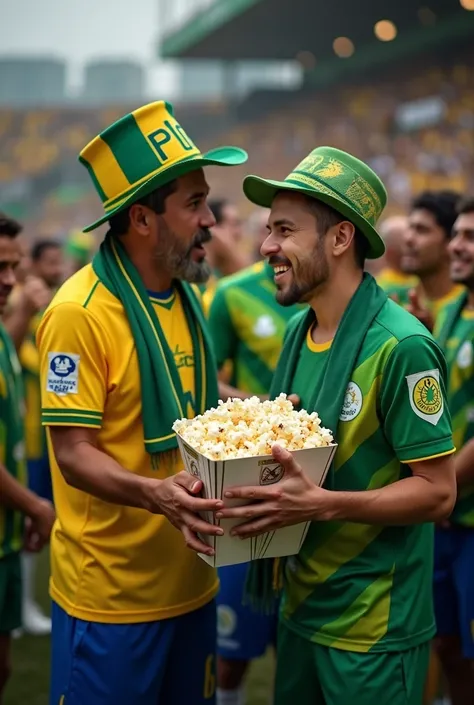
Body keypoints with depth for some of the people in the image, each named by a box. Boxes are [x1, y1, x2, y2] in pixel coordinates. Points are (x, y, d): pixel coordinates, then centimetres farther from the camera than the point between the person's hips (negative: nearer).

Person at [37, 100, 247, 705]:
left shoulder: (186, 297, 8)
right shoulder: (80, 312, -18)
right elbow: (74, 454, -19)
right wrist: (156, 494, -35)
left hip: (190, 582, 7)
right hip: (109, 594, -7)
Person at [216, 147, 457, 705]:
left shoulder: (401, 347, -20)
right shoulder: (299, 331, 5)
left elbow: (437, 491, -19)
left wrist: (320, 503, -29)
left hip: (372, 631, -7)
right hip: (300, 606, 7)